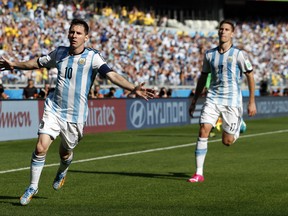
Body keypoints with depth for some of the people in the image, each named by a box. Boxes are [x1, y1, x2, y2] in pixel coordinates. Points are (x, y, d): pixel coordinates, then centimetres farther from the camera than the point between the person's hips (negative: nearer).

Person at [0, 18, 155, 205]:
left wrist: (134, 88, -35)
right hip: (54, 108, 2)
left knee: (65, 152, 12)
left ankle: (62, 172, 50)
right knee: (41, 148, -11)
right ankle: (33, 187, 8)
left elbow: (112, 75, -21)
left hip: (76, 115, -2)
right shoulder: (60, 53, 3)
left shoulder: (92, 57, -9)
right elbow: (38, 63, 22)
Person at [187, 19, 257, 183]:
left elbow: (250, 76, 1)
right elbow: (203, 77, 18)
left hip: (232, 101, -3)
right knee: (203, 131, -15)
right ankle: (199, 173, -12)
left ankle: (238, 126, 37)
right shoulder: (209, 54, 8)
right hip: (213, 99, 3)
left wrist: (252, 102, -2)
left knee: (227, 142, -1)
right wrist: (194, 101, 16)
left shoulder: (239, 54, -4)